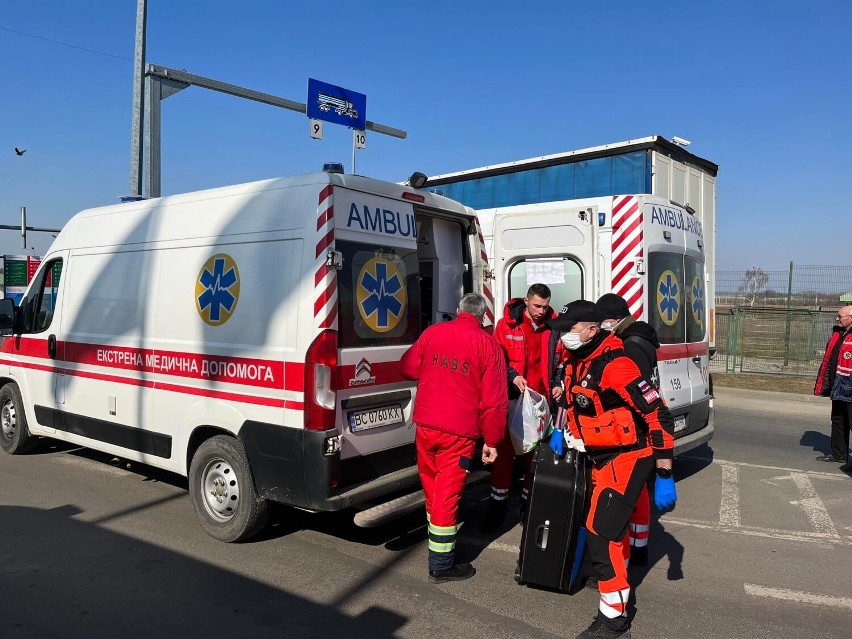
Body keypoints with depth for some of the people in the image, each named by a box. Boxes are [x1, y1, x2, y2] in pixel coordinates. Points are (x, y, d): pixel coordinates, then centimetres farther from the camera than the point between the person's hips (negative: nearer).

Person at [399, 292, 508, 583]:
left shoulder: (433, 332, 3)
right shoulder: (488, 345, -5)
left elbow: (408, 368, 11)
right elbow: (494, 399, -7)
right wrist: (491, 441, 1)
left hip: (425, 423, 4)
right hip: (459, 430, -3)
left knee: (431, 482, 22)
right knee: (448, 493, 4)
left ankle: (435, 528, 44)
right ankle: (441, 565, 13)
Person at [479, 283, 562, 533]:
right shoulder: (507, 324, -3)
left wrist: (559, 384, -5)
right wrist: (512, 376, -18)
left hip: (539, 400, 2)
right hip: (511, 397, -2)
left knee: (535, 452, 11)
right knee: (504, 450, 2)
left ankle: (529, 501, 27)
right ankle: (498, 504, 14)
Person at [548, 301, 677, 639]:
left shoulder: (614, 365, -28)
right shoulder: (576, 361, 1)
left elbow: (659, 417, -27)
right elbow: (570, 395, 24)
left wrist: (665, 476, -26)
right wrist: (560, 429, 14)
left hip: (626, 457, -9)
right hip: (601, 456, 9)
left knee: (601, 531, -11)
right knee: (611, 520, 25)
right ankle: (616, 574, 50)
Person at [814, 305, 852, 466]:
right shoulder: (837, 335, 13)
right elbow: (827, 361, 18)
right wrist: (822, 385, 16)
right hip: (838, 389, 9)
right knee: (838, 422, 17)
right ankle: (838, 454, 28)